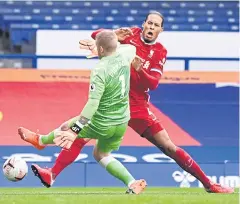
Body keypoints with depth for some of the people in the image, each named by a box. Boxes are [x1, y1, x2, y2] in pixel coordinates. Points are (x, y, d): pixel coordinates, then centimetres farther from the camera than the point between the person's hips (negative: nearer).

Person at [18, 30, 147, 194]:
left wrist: (74, 130, -34)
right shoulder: (124, 56, -6)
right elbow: (132, 48, 21)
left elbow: (93, 103, -33)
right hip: (122, 123, 7)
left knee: (67, 127, 20)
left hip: (101, 124, -7)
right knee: (101, 155, 25)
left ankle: (41, 140, 48)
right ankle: (132, 183, 8)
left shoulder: (100, 71, -27)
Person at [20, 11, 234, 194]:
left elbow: (153, 83, -10)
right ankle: (52, 174, -22)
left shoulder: (160, 52, 2)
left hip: (137, 107, 0)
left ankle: (208, 184, 7)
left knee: (168, 147, -1)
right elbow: (97, 35, -1)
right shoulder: (132, 34, 1)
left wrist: (138, 68, -27)